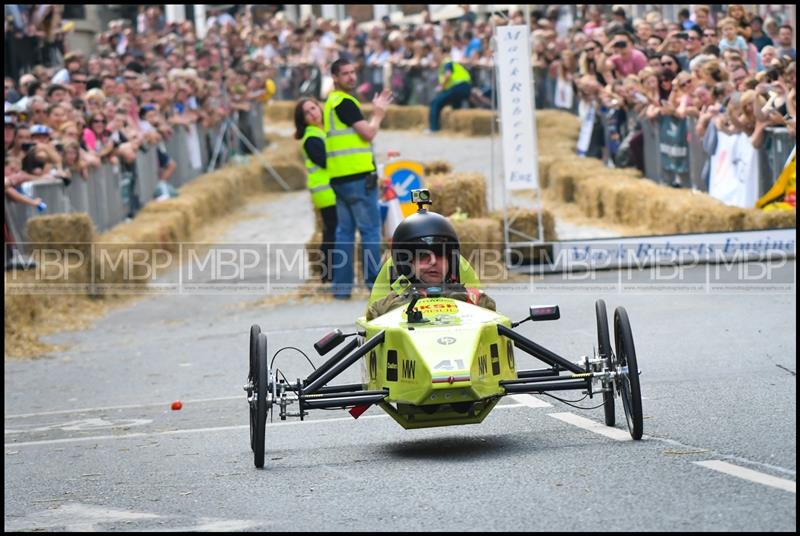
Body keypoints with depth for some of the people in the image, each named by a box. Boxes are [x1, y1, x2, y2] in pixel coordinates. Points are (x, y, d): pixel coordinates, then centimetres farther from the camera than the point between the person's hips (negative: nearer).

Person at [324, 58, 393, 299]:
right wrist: (379, 114, 1)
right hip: (358, 176, -9)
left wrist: (377, 111, 15)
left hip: (340, 177, 9)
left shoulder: (332, 102, 18)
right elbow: (368, 133, -14)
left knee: (344, 231, 9)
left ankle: (341, 285, 8)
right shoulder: (345, 102, -12)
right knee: (370, 230, -4)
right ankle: (374, 281, -3)